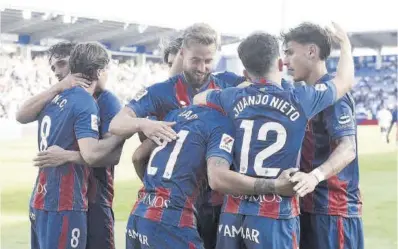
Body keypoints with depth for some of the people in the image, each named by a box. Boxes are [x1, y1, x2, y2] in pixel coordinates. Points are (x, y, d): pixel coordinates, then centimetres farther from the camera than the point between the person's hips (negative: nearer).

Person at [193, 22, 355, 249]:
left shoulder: (234, 99, 3)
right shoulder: (299, 100, -4)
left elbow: (197, 99, 25)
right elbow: (346, 82, 14)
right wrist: (345, 43, 32)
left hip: (233, 214, 4)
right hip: (275, 219, -3)